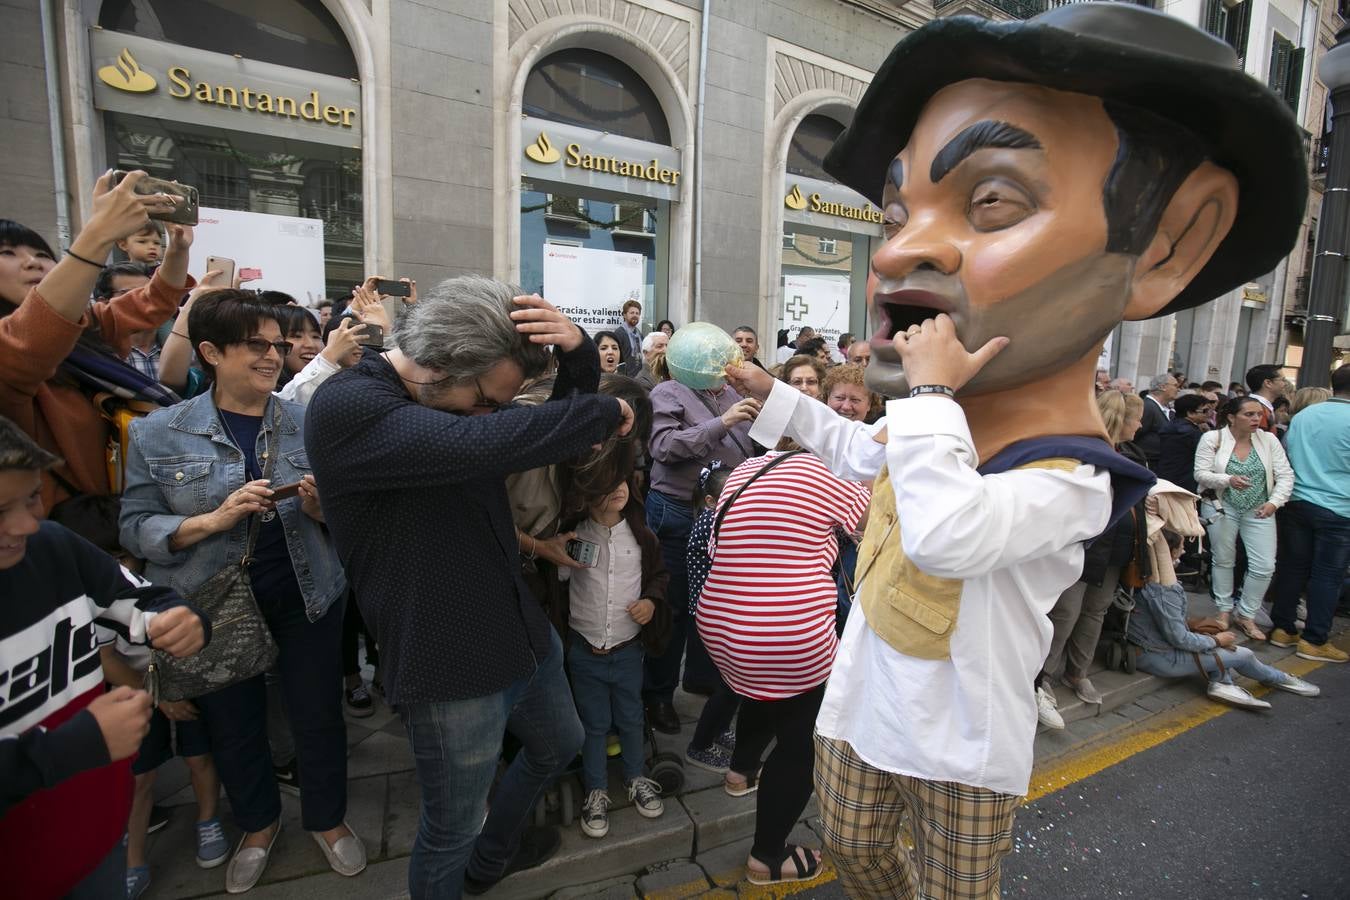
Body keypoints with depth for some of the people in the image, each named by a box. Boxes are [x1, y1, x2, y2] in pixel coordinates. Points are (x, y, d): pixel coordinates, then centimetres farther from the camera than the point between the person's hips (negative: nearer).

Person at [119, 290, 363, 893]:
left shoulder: (309, 424, -3)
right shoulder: (158, 434, -6)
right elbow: (135, 529, -7)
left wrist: (321, 507, -19)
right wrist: (214, 519, -23)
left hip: (306, 596, 0)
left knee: (318, 714, 12)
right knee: (232, 724, 18)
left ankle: (327, 817, 39)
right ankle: (257, 822, 46)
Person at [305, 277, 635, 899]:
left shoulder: (463, 399, 4)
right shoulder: (344, 408, -22)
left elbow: (556, 434, 8)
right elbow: (484, 445, -38)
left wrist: (580, 355, -12)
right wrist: (605, 412, -23)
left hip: (527, 637, 9)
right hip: (449, 670, -8)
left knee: (559, 747, 29)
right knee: (449, 834, 13)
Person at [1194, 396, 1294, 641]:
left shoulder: (1269, 440, -2)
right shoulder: (1212, 438, -9)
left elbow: (1285, 476, -2)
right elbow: (1201, 474, -11)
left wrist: (1274, 502, -16)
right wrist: (1228, 480, -28)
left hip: (1259, 510, 2)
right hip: (1222, 507, -2)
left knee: (1264, 566, -1)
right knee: (1223, 560, 10)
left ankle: (1246, 616, 17)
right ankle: (1224, 610, 27)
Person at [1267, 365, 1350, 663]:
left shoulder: (1303, 414, 3)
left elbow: (1286, 454, 12)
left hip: (1297, 502, 4)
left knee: (1292, 567, 11)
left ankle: (1283, 629, 18)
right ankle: (1314, 640, 7)